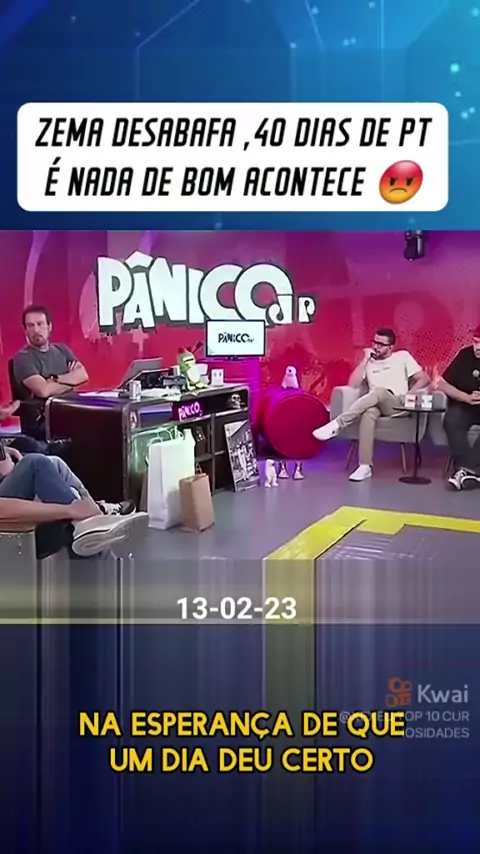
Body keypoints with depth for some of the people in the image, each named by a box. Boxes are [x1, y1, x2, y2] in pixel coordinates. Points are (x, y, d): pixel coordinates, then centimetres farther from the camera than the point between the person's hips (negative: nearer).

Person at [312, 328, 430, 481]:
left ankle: (337, 425, -43)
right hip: (376, 404, 2)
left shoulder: (402, 356, 13)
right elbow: (352, 384, 4)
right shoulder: (369, 362, 20)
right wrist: (365, 359, 2)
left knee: (379, 392, -38)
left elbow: (424, 378, 8)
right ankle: (365, 466, -42)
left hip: (397, 405, -2)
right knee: (369, 412, -39)